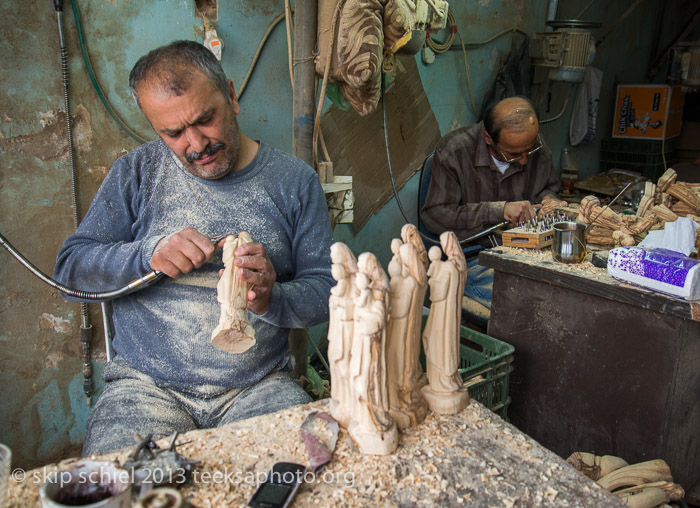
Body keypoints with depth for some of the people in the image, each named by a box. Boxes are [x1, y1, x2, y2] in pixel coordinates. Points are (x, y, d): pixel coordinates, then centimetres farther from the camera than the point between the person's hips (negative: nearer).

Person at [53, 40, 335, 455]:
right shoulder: (137, 173, 4)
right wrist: (147, 254, -16)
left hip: (260, 386, 1)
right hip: (148, 387, 0)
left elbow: (325, 289, 1)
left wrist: (270, 300, -20)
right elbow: (69, 267, 3)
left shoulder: (295, 180, 2)